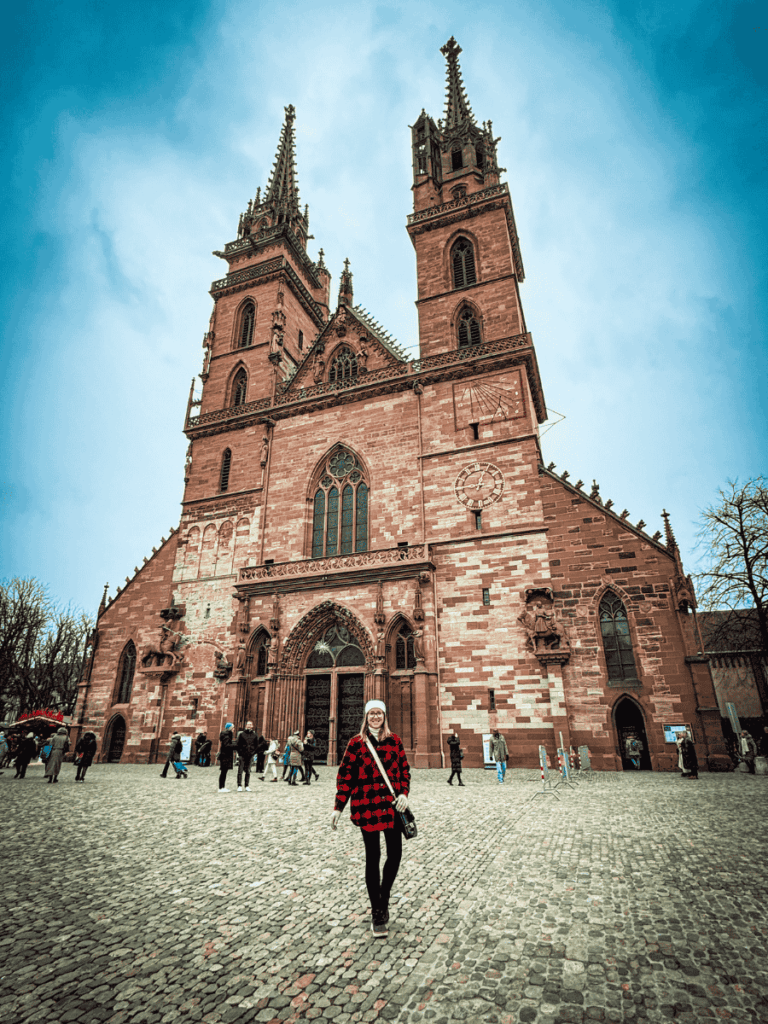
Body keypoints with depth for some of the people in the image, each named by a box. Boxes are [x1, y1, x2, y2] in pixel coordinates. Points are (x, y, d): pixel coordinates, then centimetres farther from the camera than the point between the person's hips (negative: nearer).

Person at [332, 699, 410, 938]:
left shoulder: (394, 741, 5)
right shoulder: (356, 743, -2)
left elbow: (404, 770, 9)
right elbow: (345, 775, -1)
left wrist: (404, 793, -7)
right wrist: (338, 807, -4)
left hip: (391, 805, 2)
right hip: (366, 806, -2)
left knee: (395, 854, 4)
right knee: (373, 858, 5)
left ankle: (383, 897, 33)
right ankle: (377, 915, 22)